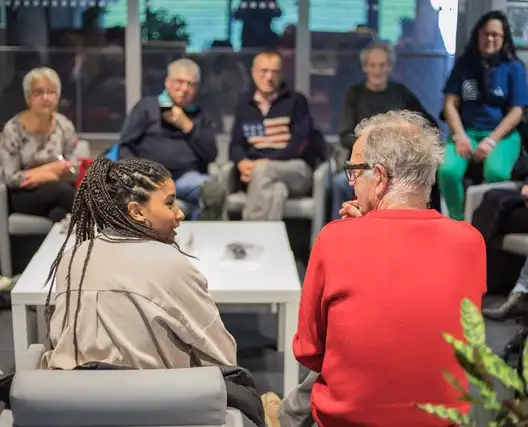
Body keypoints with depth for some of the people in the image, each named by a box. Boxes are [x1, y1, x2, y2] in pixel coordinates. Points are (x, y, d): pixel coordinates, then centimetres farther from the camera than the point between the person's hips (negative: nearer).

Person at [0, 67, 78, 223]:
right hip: (23, 195, -2)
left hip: (59, 192, 2)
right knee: (63, 190, -33)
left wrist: (39, 176, -12)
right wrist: (50, 170, -14)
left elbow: (72, 173, 4)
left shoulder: (65, 126, 3)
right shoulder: (13, 129, -7)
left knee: (60, 213, -36)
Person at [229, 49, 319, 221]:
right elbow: (236, 144, 14)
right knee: (277, 189, -36)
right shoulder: (245, 103, 16)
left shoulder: (296, 101, 4)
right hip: (258, 172, 2)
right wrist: (242, 163, -12)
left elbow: (302, 144, -6)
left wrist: (267, 162, -19)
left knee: (263, 170, -35)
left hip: (296, 171, -2)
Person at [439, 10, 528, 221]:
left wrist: (491, 141, -15)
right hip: (467, 131, 2)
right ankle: (458, 221, -6)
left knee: (496, 173, -34)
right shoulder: (464, 64, 6)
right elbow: (450, 103, 3)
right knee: (447, 170, -29)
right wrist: (460, 136, -12)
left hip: (502, 134, -1)